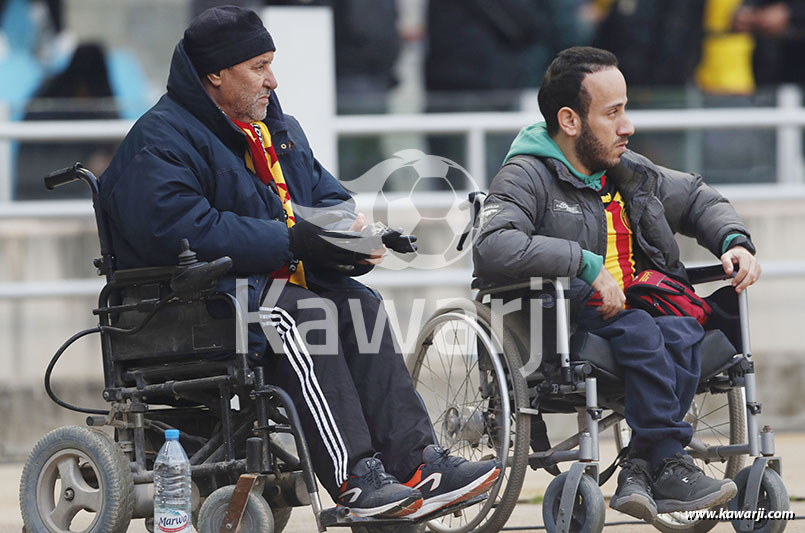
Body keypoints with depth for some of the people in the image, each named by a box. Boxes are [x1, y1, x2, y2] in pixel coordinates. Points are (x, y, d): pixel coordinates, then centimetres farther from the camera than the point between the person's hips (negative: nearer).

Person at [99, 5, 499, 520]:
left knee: (359, 303, -17)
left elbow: (326, 197, 25)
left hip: (281, 280, 8)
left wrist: (351, 230, -2)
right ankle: (355, 478, -37)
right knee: (299, 315, -32)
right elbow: (181, 230, -23)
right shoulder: (161, 139, -9)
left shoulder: (279, 130, 21)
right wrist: (290, 242, -22)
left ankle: (417, 459, -25)